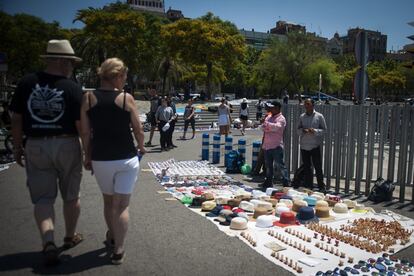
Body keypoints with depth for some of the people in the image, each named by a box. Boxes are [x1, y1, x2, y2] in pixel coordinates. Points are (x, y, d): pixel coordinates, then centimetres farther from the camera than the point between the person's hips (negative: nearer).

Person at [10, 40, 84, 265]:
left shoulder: (27, 83, -1)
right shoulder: (72, 88, -10)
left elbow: (16, 119, 2)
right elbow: (81, 125, -12)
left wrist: (17, 147, 12)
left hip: (35, 147, 2)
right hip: (67, 145, -1)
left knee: (43, 198, 8)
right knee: (71, 196, 16)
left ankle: (48, 243, -7)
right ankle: (69, 237, 32)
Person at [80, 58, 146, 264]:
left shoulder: (88, 98, -1)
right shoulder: (126, 98, -7)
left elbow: (85, 132, -1)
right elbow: (138, 130, -2)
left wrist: (87, 156, 11)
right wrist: (141, 147, 17)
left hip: (100, 159, 3)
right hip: (126, 158, -3)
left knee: (108, 201, 23)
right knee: (121, 205, 4)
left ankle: (112, 236, 42)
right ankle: (118, 250, 6)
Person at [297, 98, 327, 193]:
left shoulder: (319, 116, -2)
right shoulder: (302, 116, 8)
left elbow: (324, 129, -2)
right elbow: (298, 130, 10)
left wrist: (315, 131, -18)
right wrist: (303, 130, -12)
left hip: (315, 146, -3)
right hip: (304, 146, 4)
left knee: (318, 167, 1)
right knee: (306, 167, 10)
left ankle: (321, 187, 13)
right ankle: (308, 186, 21)